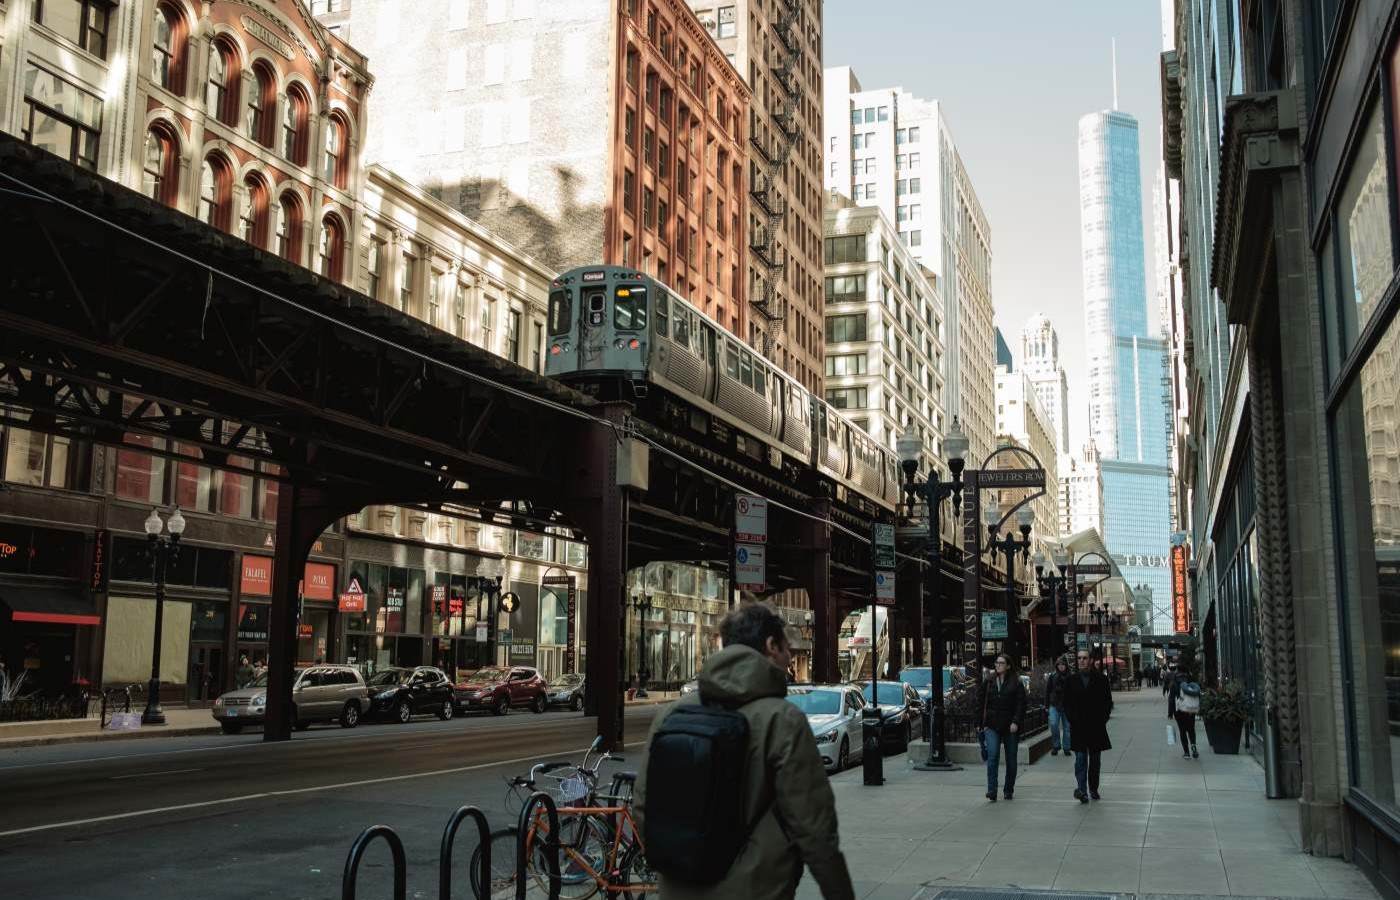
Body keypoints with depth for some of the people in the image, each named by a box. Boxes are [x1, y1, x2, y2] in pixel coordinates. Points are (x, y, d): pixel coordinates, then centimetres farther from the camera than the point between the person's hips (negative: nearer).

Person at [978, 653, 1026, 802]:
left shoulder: (1016, 684, 1)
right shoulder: (988, 683, 9)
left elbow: (1021, 705, -3)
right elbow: (982, 704, 12)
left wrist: (1016, 722, -14)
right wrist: (982, 724, 6)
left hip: (1010, 727, -1)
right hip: (992, 727, 1)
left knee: (1011, 759, 8)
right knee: (992, 755, -15)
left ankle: (1009, 790, 22)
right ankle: (991, 791, -17)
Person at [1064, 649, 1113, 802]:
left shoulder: (1101, 679, 2)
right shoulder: (1071, 680, 6)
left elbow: (1108, 702, 3)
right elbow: (1067, 703, 8)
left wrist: (1102, 719, -5)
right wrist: (1072, 720, -4)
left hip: (1096, 726, 0)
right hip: (1078, 727, 0)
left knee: (1094, 759, 11)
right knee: (1080, 758, -10)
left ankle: (1093, 789, 23)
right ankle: (1081, 789, -18)